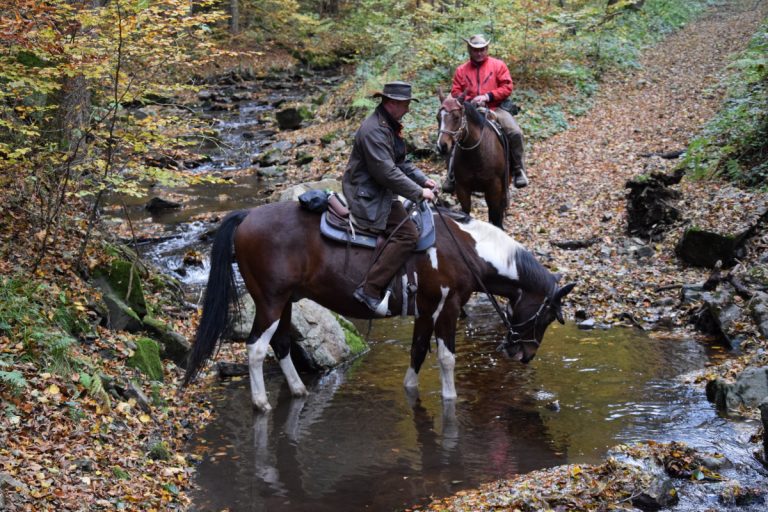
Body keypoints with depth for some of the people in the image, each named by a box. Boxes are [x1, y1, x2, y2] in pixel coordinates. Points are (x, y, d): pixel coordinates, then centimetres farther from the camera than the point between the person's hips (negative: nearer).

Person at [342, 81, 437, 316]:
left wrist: (423, 180, 8)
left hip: (379, 192, 11)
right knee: (407, 234, -21)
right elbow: (387, 172, -26)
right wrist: (418, 192, -20)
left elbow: (400, 163, 22)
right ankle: (370, 290, -25)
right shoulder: (374, 130, -21)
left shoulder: (388, 126, 13)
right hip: (366, 197, -11)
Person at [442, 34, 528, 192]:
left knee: (515, 132, -25)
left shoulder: (498, 65, 7)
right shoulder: (461, 70, 12)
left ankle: (518, 170, -12)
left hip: (495, 109, -1)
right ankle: (452, 176, -4)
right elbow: (455, 93, 9)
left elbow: (507, 88, -1)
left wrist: (487, 96, -13)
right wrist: (469, 100, -11)